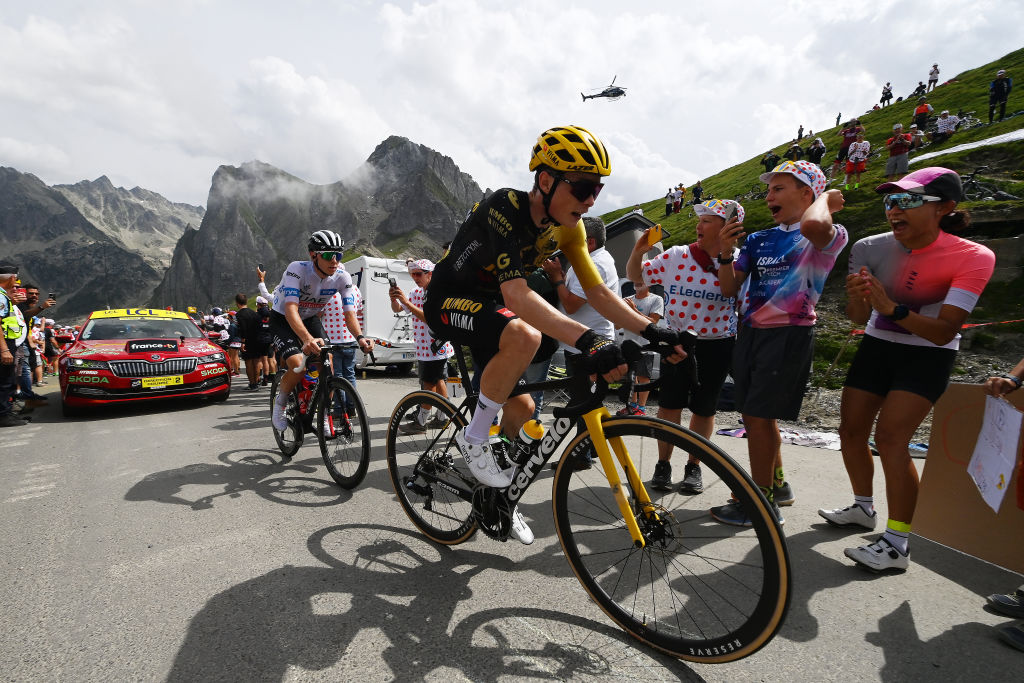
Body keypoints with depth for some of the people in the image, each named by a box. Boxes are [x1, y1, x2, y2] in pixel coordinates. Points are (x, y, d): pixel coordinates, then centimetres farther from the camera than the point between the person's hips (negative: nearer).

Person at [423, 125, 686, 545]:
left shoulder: (568, 227, -6)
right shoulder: (504, 208, -30)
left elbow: (597, 291, -6)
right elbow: (516, 293, -42)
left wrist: (651, 331, -19)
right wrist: (586, 339, -53)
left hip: (490, 305, 7)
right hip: (449, 301, -7)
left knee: (521, 408, 4)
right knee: (524, 336, -37)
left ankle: (498, 496, 29)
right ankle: (474, 437, -15)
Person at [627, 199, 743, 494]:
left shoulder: (737, 261, -3)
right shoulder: (676, 256, -2)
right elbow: (636, 276, 6)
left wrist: (725, 257, -22)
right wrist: (638, 251, -14)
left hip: (717, 345, 0)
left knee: (704, 408, 10)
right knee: (669, 403, 2)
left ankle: (693, 466, 26)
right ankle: (663, 464, 18)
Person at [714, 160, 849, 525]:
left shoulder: (826, 234, -6)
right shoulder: (760, 240, 13)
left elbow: (813, 225, -33)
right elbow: (729, 288, 9)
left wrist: (825, 199, -11)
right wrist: (726, 254, -9)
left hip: (789, 335, -7)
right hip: (750, 333, 7)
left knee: (759, 417, -6)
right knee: (755, 416, 15)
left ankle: (761, 502, 11)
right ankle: (777, 485, 35)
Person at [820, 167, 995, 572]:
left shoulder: (973, 257, -20)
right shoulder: (870, 249, -12)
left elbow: (944, 332, -25)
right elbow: (859, 319, -12)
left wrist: (892, 308, -41)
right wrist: (857, 298, -36)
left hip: (926, 356, -4)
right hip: (876, 346, 5)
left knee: (890, 437, -19)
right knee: (851, 431, 6)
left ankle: (897, 543, -9)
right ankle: (863, 508, 28)